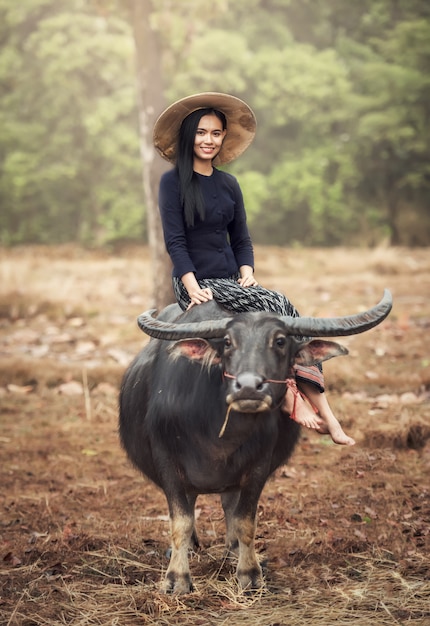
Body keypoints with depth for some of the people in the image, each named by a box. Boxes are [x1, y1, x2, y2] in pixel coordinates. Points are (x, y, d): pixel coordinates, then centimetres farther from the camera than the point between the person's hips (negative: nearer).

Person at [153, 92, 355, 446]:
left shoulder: (228, 185, 16)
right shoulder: (172, 182, -1)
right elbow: (175, 241, -7)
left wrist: (247, 273, -3)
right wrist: (193, 286, -20)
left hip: (230, 282, 5)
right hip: (195, 283, -5)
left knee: (287, 313, -22)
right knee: (275, 304, -27)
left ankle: (323, 412, -28)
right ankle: (292, 397, -24)